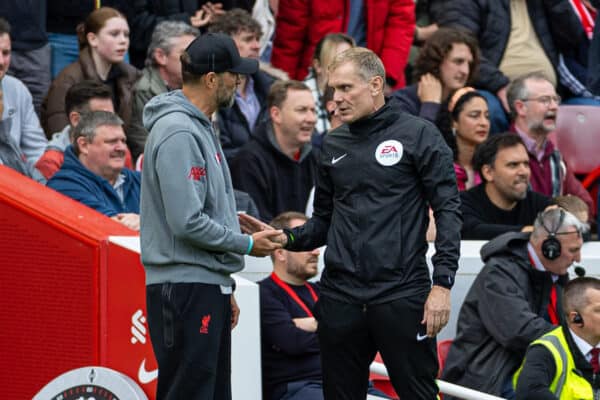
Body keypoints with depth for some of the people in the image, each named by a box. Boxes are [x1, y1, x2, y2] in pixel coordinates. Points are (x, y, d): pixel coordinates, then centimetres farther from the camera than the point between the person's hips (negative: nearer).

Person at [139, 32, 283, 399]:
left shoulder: (200, 128, 17)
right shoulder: (178, 133, -16)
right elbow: (187, 223, -22)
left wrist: (224, 290, 22)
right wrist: (246, 244, -9)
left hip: (208, 286, 10)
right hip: (186, 286, -10)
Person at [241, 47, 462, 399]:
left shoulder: (418, 135, -1)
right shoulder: (334, 145, 14)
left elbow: (448, 209, -5)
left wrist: (442, 283, -13)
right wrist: (285, 239, -1)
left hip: (400, 295, -5)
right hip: (341, 299, 5)